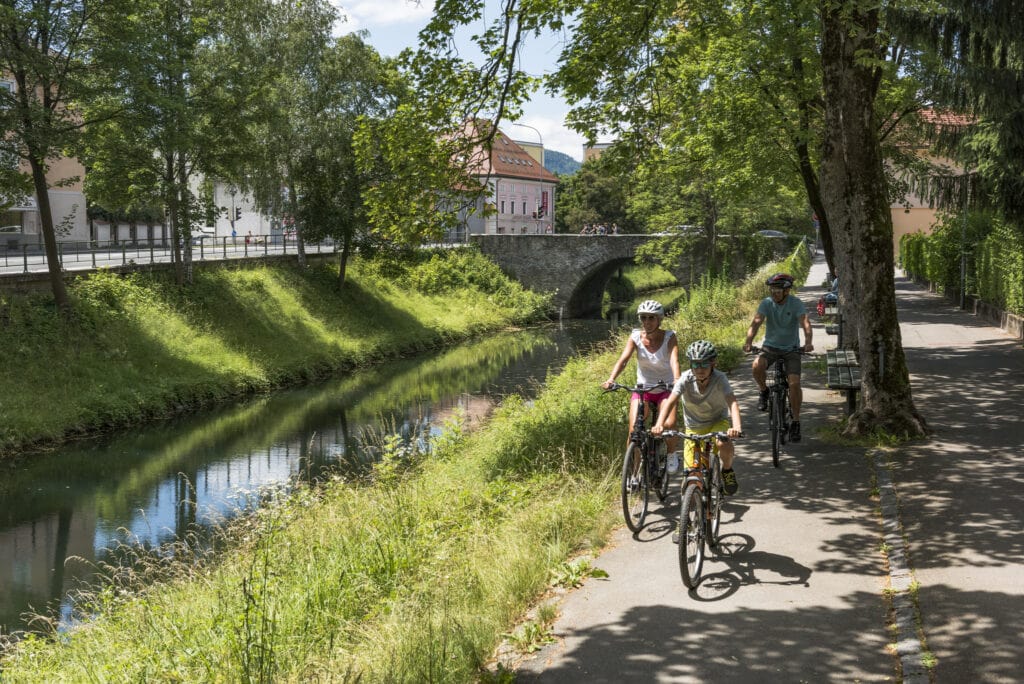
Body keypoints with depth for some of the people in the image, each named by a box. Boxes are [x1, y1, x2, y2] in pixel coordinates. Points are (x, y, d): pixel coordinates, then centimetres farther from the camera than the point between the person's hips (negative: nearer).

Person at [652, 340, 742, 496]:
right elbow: (670, 401, -31)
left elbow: (733, 403, -37)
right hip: (694, 426, 1)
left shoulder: (720, 379, -25)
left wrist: (737, 427, -55)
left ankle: (727, 469, 0)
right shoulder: (685, 379, -22)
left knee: (724, 444, -34)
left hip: (718, 420, -1)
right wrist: (659, 424, -48)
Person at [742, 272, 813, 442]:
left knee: (794, 383, -19)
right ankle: (764, 391, 0)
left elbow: (805, 323, -27)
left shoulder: (796, 303, -13)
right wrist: (748, 342, -41)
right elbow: (756, 322, -23)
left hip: (791, 348, -1)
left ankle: (795, 422, -4)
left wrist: (808, 342, -46)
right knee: (757, 365, -32)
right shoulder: (766, 303, -10)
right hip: (770, 346, 1)